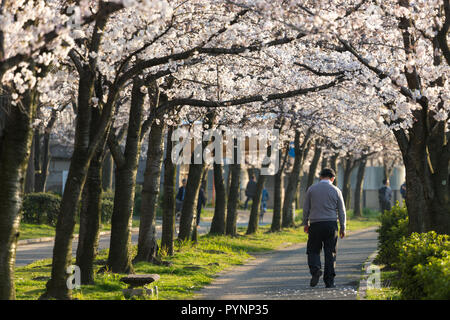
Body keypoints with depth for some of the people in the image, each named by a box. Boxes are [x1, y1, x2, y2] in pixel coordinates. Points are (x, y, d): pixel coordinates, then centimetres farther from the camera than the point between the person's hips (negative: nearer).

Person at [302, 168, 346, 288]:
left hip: (315, 224, 0)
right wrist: (343, 228, 13)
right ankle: (329, 281, 3)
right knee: (330, 253, 5)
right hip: (331, 224, 0)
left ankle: (315, 269, -18)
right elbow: (342, 211, 5)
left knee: (313, 250, 9)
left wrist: (305, 224, 17)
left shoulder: (311, 189, 3)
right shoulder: (336, 191, 3)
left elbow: (306, 208, 6)